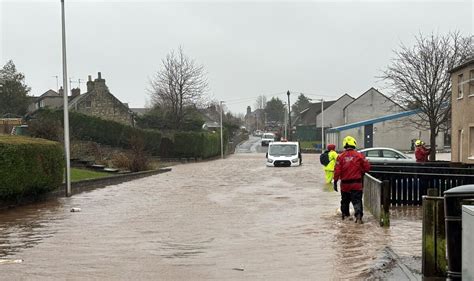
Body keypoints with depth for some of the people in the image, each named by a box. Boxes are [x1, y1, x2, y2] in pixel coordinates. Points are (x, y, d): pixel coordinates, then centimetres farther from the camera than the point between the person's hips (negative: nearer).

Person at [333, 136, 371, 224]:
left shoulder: (341, 157, -5)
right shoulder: (359, 155, -6)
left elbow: (337, 171, -7)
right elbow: (367, 167, -3)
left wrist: (335, 182, -1)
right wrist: (361, 173, 17)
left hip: (344, 183, 2)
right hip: (356, 183, -1)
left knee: (345, 201, 18)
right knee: (357, 200, -1)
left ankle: (345, 215, 29)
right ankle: (358, 215, -20)